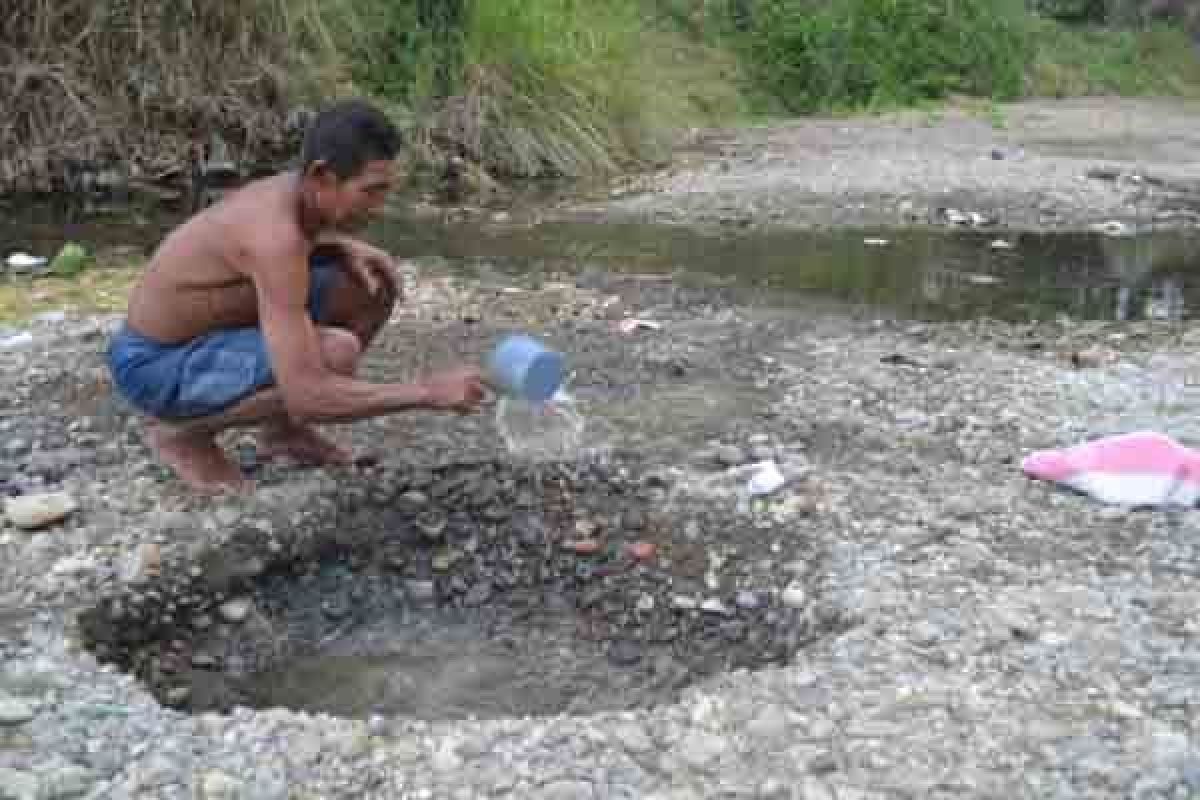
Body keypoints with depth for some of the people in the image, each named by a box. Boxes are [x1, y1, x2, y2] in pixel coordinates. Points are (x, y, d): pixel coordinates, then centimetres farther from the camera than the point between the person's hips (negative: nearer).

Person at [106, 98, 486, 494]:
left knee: (375, 284, -1)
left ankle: (282, 427, 11)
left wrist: (345, 248, -2)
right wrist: (429, 392, -32)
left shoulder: (295, 189, -8)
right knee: (337, 356, -31)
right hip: (155, 366, -8)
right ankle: (181, 430, -7)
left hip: (207, 339, 8)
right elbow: (307, 396, -38)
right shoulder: (276, 235, -34)